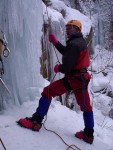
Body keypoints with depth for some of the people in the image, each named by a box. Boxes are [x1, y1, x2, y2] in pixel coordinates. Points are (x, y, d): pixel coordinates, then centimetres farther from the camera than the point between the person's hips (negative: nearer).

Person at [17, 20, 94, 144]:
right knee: (85, 106, 15)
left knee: (47, 92, 0)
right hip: (82, 78, 9)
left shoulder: (73, 44, -17)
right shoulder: (80, 42, 13)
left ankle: (36, 121, -1)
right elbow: (66, 52, 26)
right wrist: (55, 42, 18)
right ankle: (88, 134, 21)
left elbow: (67, 67, -22)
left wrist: (58, 68, -1)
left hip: (72, 78, -9)